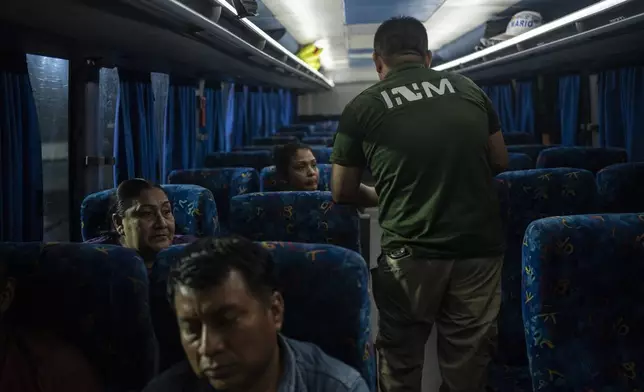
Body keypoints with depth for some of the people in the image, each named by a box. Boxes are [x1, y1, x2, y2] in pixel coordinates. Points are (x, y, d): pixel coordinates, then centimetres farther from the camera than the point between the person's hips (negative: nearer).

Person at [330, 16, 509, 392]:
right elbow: (501, 162, 17)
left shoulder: (362, 107, -1)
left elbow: (343, 192, 6)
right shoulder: (470, 89, 6)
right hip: (480, 247, 3)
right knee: (469, 359, 14)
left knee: (401, 360, 15)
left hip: (412, 253, -2)